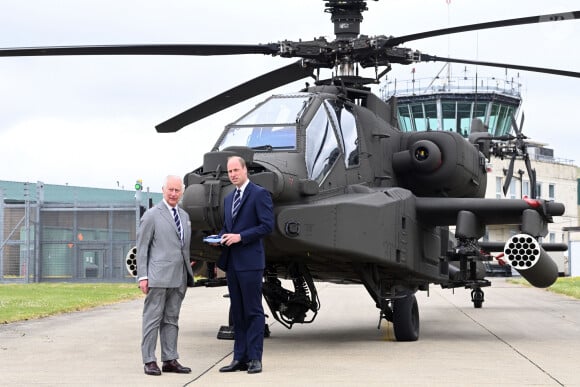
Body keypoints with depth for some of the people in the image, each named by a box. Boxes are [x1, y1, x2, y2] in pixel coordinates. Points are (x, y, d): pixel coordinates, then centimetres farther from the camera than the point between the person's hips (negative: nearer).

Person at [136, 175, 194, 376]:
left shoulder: (184, 216, 16)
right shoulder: (151, 215, -2)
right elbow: (142, 247, -4)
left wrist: (188, 275, 13)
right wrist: (142, 276, -10)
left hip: (179, 278, 6)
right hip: (158, 277, -6)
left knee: (172, 319, 9)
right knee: (153, 318, -2)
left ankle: (170, 360, 13)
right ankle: (149, 361, 1)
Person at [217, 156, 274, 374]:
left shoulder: (259, 194, -5)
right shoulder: (228, 198, 19)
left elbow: (267, 225, -12)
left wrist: (240, 237, -17)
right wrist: (221, 238, 4)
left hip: (250, 262, -8)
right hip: (232, 262, 8)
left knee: (253, 311, -5)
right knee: (237, 312, 10)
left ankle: (254, 358, -3)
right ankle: (240, 358, 13)